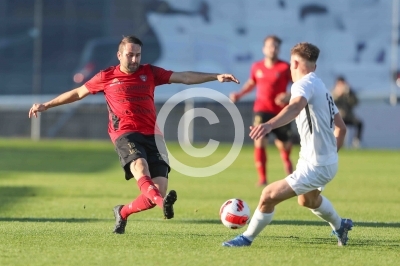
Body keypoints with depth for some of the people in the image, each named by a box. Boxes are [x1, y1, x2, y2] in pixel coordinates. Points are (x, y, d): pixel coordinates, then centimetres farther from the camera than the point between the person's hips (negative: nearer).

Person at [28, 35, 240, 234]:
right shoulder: (107, 77, 11)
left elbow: (184, 77, 10)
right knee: (140, 165, -35)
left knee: (158, 190, -10)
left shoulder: (149, 72, 14)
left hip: (152, 134, 3)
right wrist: (46, 105, 25)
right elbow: (78, 93, 22)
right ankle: (162, 202, -61)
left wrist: (216, 77, 0)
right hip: (125, 133, -3)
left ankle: (123, 212, 16)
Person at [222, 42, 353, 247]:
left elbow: (296, 107, -40)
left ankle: (247, 238, 3)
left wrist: (269, 125, -56)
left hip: (314, 166, -10)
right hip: (329, 161, 10)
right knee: (307, 199, 38)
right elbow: (341, 127, 18)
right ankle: (340, 226, 57)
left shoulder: (304, 84, -16)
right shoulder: (322, 88, 14)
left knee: (269, 196, -11)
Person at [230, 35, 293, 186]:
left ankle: (287, 163, 46)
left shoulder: (285, 67, -6)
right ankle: (262, 178, -9)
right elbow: (251, 83, 22)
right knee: (260, 141, -15)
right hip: (262, 109, 1)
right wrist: (239, 94, 8)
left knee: (284, 144, 10)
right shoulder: (257, 67, 3)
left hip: (280, 111, -1)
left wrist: (288, 95, -22)